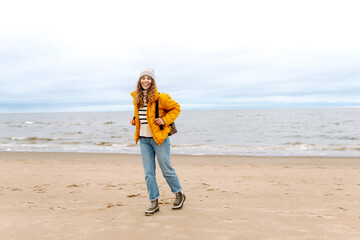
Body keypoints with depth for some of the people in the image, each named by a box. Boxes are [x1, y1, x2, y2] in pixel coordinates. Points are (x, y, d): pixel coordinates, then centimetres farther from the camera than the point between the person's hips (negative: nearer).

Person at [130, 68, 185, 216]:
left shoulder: (160, 97, -10)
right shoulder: (136, 98, 8)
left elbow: (176, 108, -1)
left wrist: (165, 120, -13)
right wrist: (134, 119, 8)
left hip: (159, 138, -5)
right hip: (144, 140, 5)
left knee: (166, 170, 4)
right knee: (148, 173, 4)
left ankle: (179, 194, 28)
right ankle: (154, 203, 15)